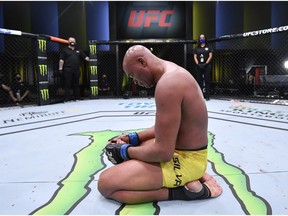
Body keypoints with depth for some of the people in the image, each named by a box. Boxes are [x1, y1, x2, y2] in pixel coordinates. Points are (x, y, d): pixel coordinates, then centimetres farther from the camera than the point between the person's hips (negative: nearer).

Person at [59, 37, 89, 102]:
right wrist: (60, 68, -7)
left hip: (76, 70, 4)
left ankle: (77, 98, 14)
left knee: (76, 84, 9)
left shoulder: (78, 51, 20)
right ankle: (66, 99, -3)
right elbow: (61, 60, 1)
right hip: (68, 70, -4)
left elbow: (85, 57, 17)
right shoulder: (65, 50, 7)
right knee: (67, 85, -5)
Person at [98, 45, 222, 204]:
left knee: (105, 183, -14)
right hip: (187, 151, 11)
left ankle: (180, 190, -9)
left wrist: (126, 151, -9)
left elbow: (163, 152, -26)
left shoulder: (168, 83, -25)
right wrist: (134, 137, 12)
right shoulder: (172, 73, 10)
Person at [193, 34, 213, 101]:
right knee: (199, 80, 1)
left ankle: (207, 96, -6)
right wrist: (198, 64, -8)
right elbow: (195, 57, 7)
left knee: (207, 80, -6)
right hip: (199, 66, 2)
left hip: (206, 66, -2)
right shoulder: (196, 48, 12)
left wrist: (206, 63, -11)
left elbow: (210, 56, 1)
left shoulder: (208, 47, 7)